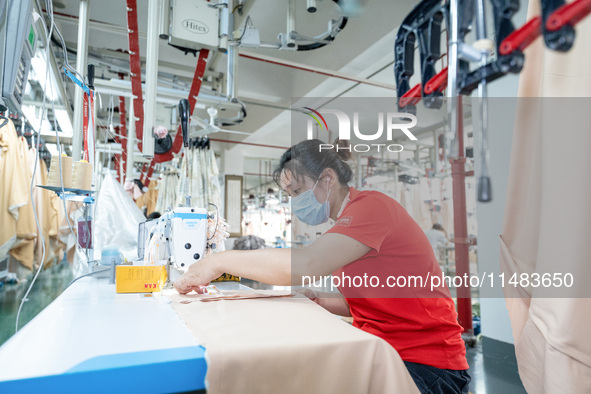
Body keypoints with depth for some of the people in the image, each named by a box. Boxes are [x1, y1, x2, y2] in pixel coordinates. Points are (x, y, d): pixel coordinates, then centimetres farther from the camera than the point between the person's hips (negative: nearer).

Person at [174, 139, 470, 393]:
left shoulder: (372, 206, -19)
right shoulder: (346, 224, 9)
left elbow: (305, 265, -34)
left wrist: (220, 261, -24)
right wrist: (321, 302, -3)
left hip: (427, 365, -7)